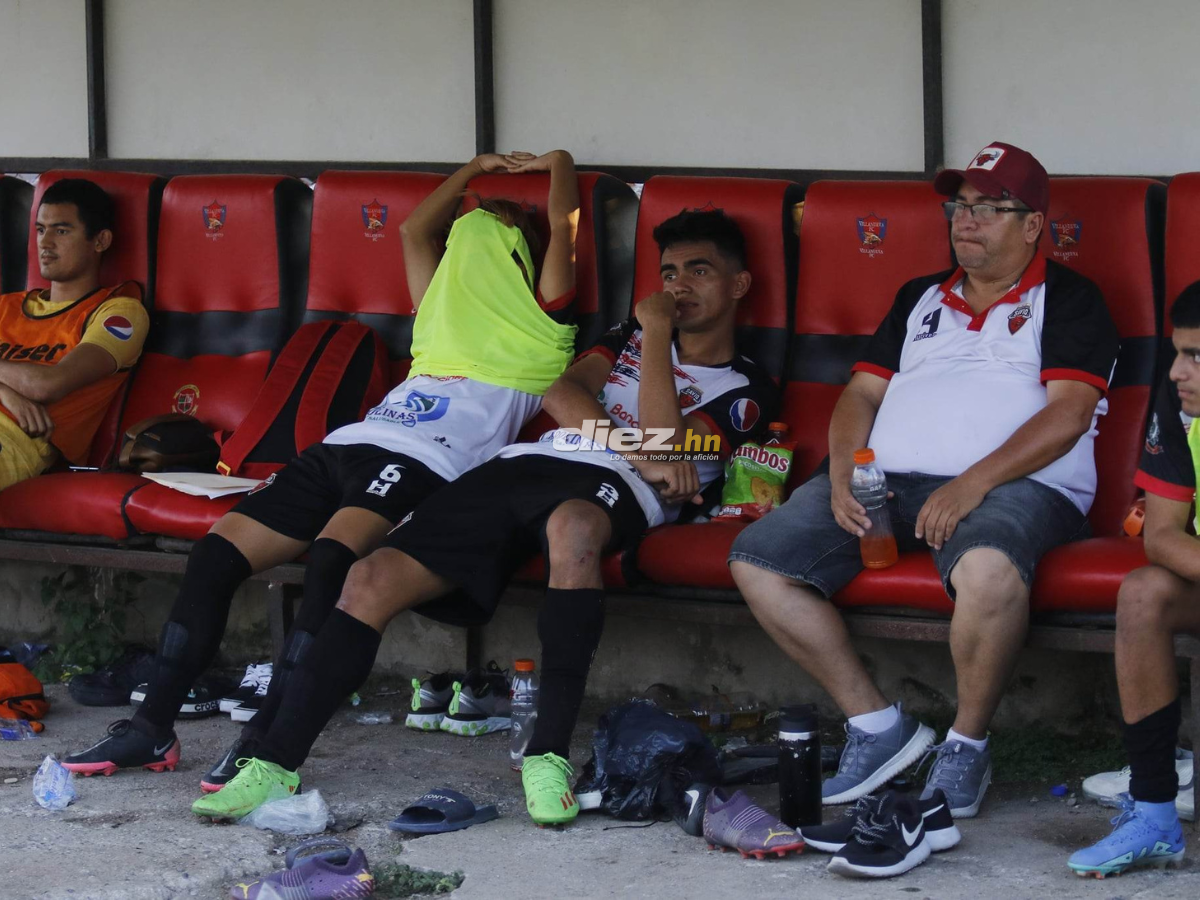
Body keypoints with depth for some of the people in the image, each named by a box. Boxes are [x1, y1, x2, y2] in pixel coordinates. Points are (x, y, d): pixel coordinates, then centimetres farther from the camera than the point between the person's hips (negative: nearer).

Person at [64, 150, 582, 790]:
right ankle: (152, 729, -13)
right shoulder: (442, 323, 34)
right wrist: (476, 167, 51)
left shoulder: (540, 332, 14)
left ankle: (267, 739, -40)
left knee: (334, 553, -36)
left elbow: (564, 224, 8)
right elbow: (414, 230, 46)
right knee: (218, 548, -11)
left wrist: (557, 163, 26)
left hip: (420, 463, -7)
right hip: (348, 445, 7)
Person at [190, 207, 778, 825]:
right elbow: (562, 394, 13)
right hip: (523, 466, 6)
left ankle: (549, 753, -40)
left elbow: (667, 445, -4)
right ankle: (276, 763, -17)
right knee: (372, 578, -16)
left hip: (611, 490, -5)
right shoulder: (631, 336, 32)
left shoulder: (743, 391, 15)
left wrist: (658, 333, 5)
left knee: (573, 525, -45)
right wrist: (639, 454, -3)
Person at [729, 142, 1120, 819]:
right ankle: (878, 724, -7)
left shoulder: (1068, 300, 7)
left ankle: (968, 745, -18)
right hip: (888, 480, 6)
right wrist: (845, 471, -2)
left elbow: (1068, 414, -7)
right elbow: (864, 391, 20)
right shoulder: (921, 298, 26)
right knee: (757, 559, -13)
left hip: (1017, 484, -6)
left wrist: (973, 484, -19)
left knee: (988, 569, -42)